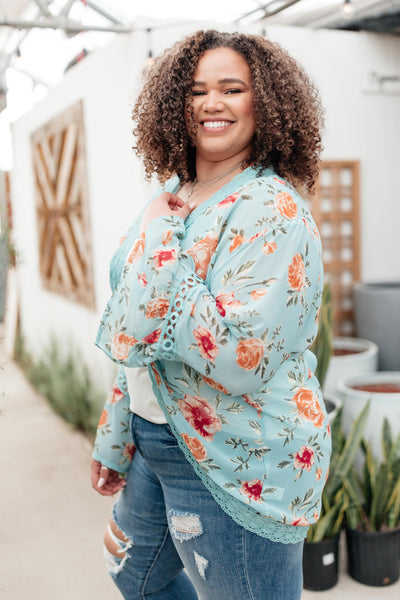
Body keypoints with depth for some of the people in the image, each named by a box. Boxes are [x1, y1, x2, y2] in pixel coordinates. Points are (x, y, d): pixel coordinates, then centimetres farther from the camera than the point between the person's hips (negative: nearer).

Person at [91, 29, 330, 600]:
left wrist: (159, 244, -23)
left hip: (233, 463, -8)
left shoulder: (273, 211, -19)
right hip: (155, 442, 9)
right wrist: (113, 442, 17)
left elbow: (244, 356, -31)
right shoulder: (170, 201, 6)